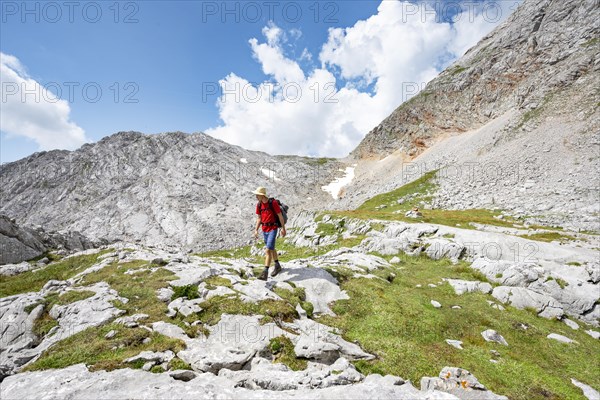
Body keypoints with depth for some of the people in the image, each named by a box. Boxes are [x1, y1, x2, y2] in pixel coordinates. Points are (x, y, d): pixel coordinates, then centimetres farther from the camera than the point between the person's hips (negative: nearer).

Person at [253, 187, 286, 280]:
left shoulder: (273, 203, -16)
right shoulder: (259, 205, 1)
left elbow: (280, 216, -10)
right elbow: (259, 218, 10)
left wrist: (283, 229, -7)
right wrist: (256, 230, 2)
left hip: (273, 229, -6)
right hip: (264, 230, 7)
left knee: (268, 250, -14)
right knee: (271, 249, 18)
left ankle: (265, 273, -14)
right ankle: (278, 266, 37)